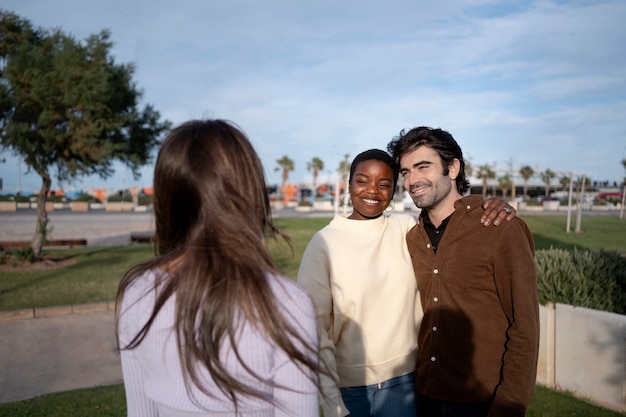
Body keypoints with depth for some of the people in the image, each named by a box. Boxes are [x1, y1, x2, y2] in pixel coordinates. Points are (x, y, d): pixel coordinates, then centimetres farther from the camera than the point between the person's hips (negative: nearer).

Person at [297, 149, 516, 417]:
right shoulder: (324, 243, -10)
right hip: (348, 387, -2)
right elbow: (315, 330, -10)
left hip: (404, 382, 3)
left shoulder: (408, 230, -2)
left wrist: (492, 208, -15)